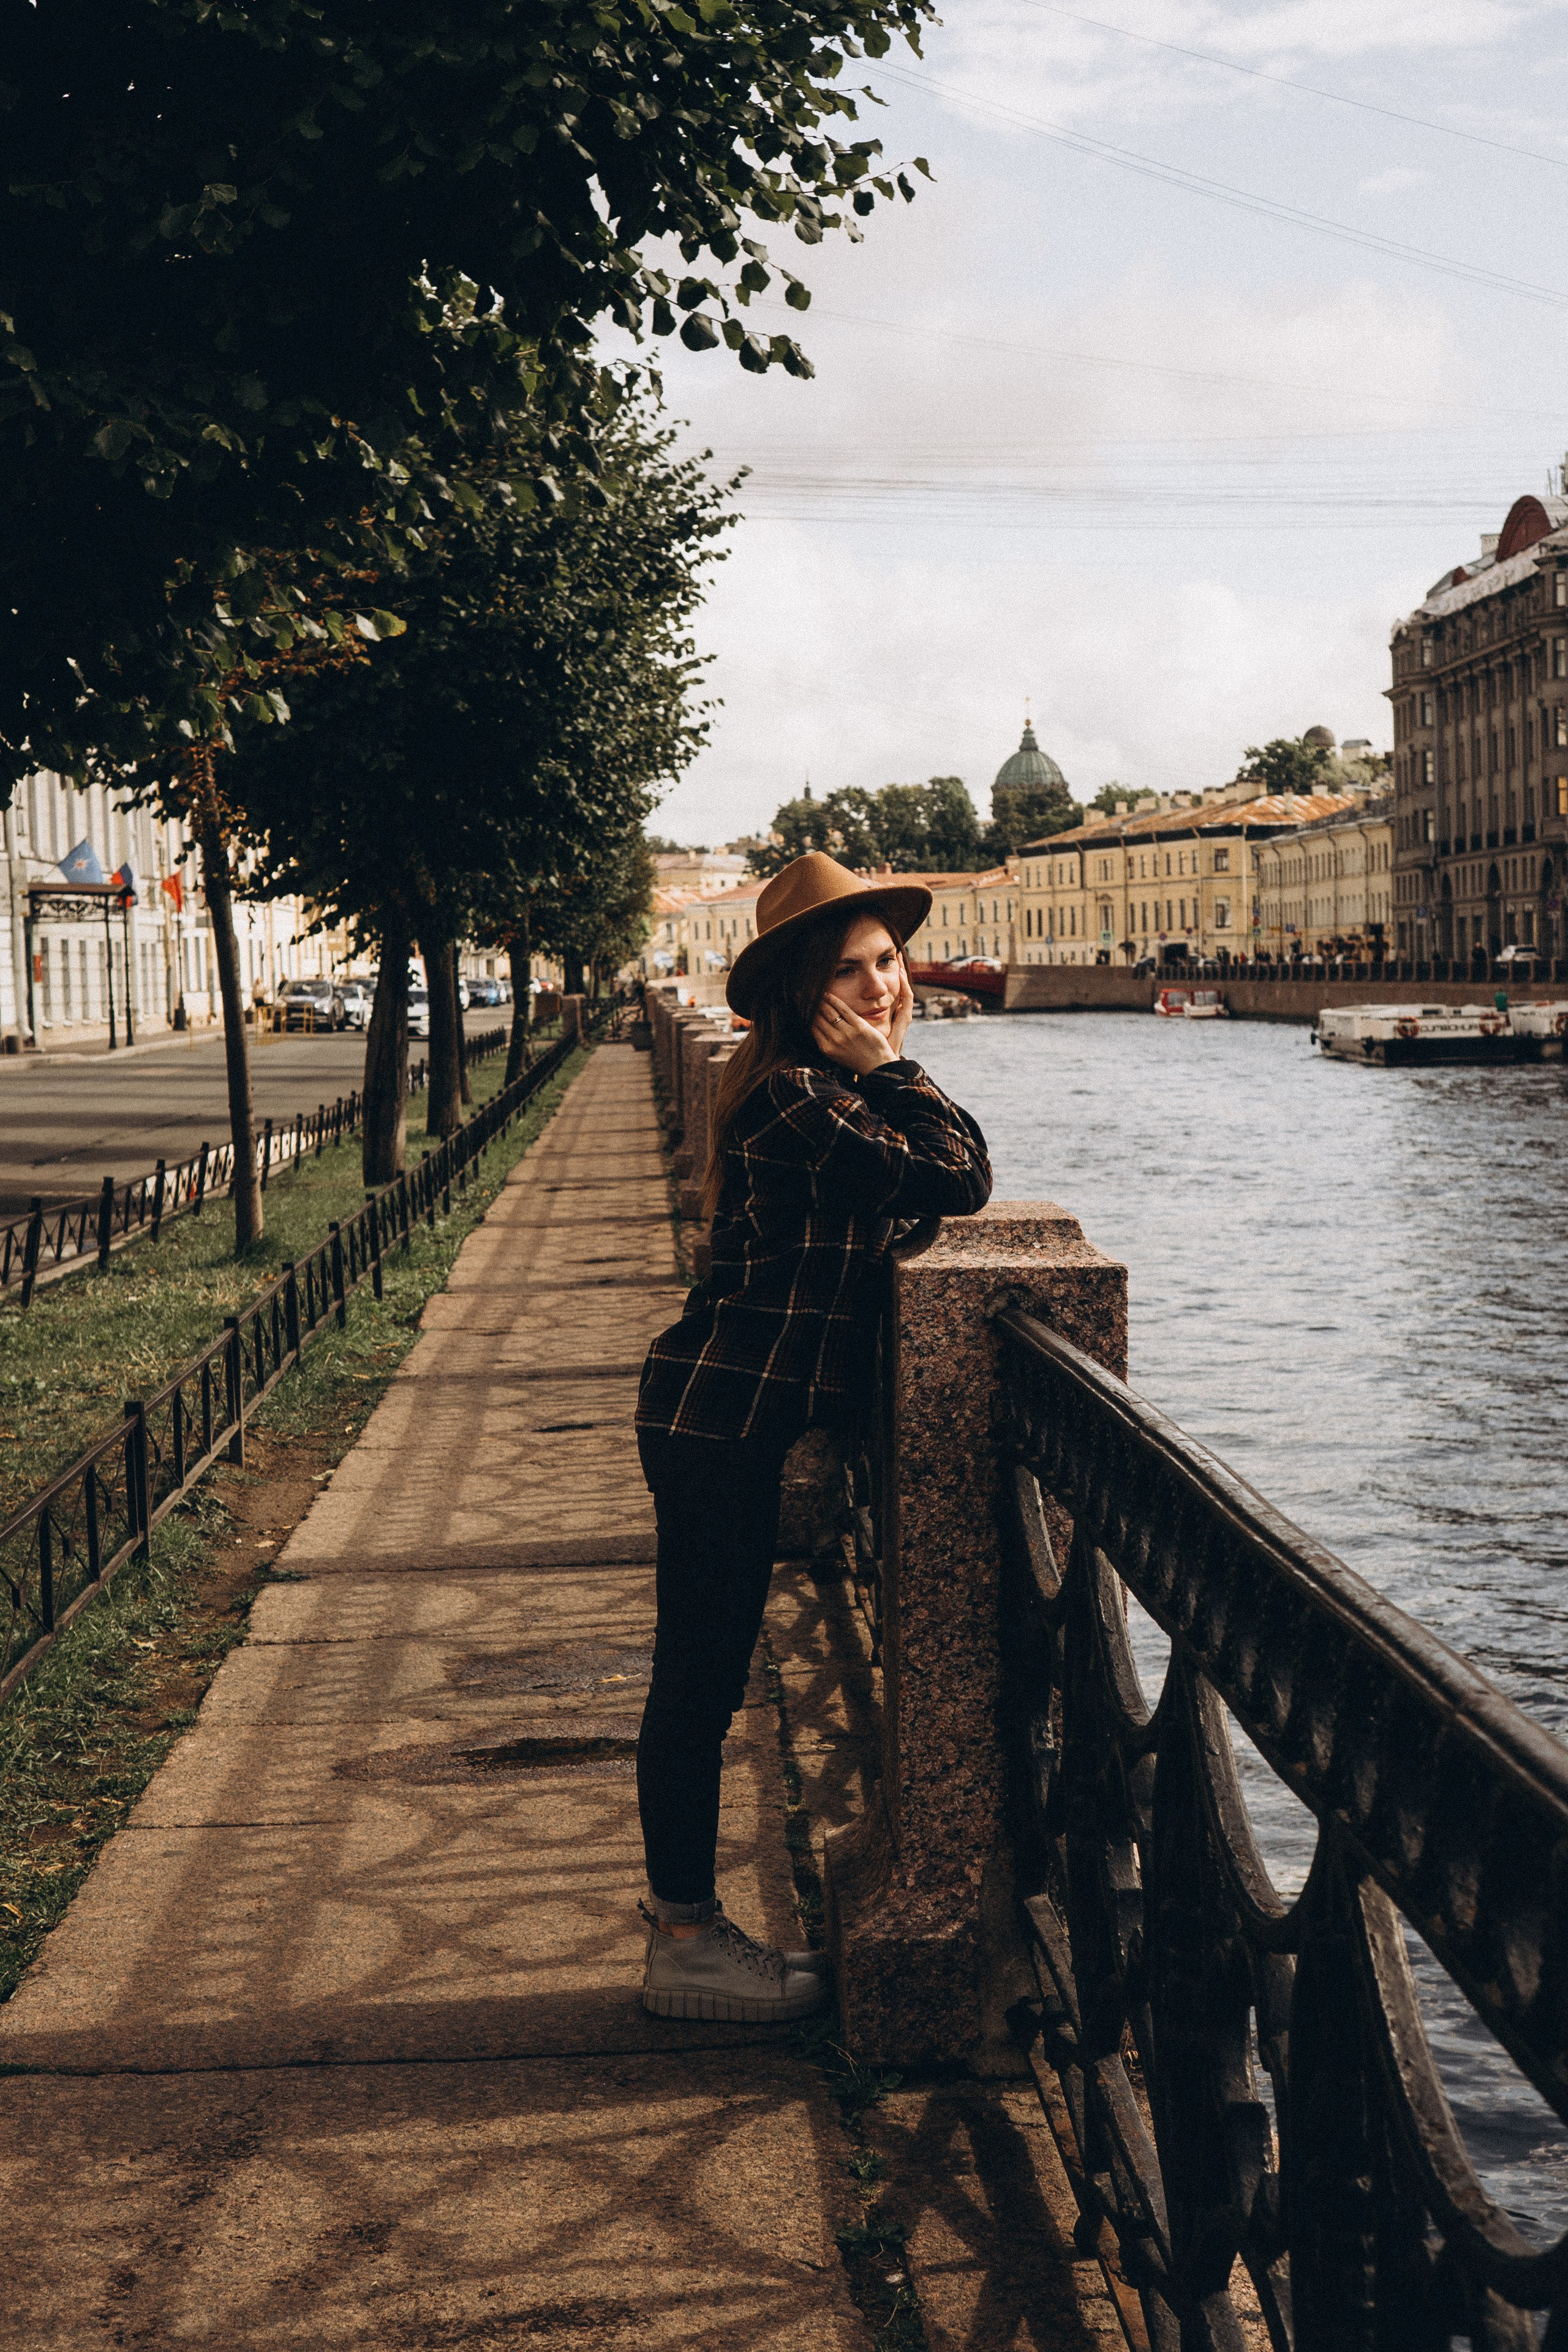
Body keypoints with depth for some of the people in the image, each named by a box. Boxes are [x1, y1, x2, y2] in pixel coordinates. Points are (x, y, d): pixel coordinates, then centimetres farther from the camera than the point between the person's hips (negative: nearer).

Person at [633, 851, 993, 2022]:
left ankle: (687, 1922, 24)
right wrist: (891, 1067, -9)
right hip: (722, 1413, -10)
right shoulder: (799, 1096, -18)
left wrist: (888, 1067, 4)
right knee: (700, 1677, -2)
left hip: (725, 1412, 10)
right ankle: (687, 1946, 8)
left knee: (703, 1676, 15)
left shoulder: (825, 1091, 14)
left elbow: (957, 1167, 15)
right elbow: (960, 1184, -18)